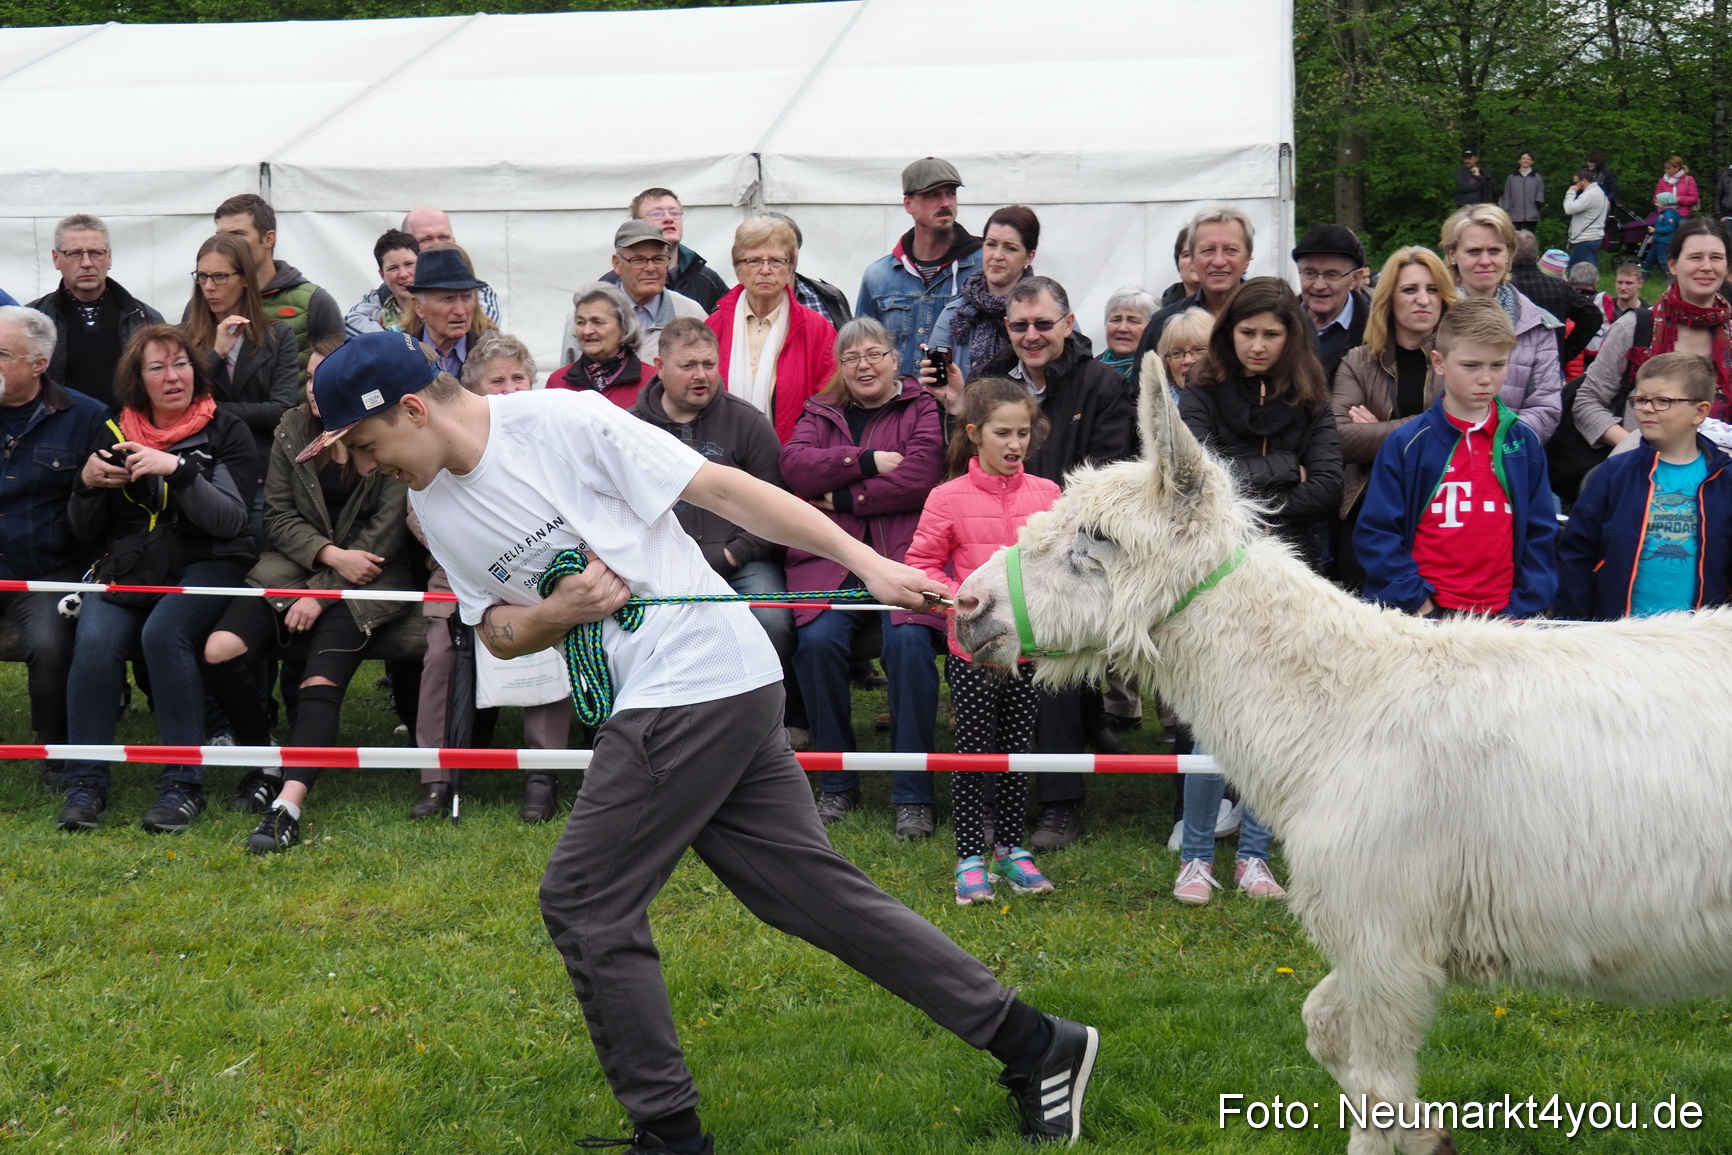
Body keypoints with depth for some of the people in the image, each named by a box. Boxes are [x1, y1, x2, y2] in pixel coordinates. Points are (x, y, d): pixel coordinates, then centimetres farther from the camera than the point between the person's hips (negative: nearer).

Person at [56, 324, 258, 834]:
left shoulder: (225, 432, 5)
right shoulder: (117, 434, 15)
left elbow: (230, 519, -10)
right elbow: (87, 534, 16)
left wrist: (179, 470, -21)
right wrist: (88, 484, -3)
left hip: (207, 563, -3)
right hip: (128, 564, 3)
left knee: (163, 633, -34)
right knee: (95, 640, -28)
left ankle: (183, 782, -25)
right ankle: (85, 783, -18)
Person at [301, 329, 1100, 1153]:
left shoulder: (564, 421, -12)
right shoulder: (432, 503, 12)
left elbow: (720, 488, -14)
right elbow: (497, 633, 17)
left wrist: (866, 561, -18)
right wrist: (558, 612, -7)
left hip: (705, 675, -8)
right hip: (640, 702, 8)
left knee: (581, 902, -6)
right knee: (812, 888, 7)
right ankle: (1031, 1044, 14)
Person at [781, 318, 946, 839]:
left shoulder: (923, 409, 12)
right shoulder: (819, 415, 22)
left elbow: (921, 476, -6)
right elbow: (794, 465, 2)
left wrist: (843, 497, -3)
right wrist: (869, 462, -8)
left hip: (905, 555, -2)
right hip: (832, 557, 2)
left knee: (909, 641, -28)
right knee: (818, 640, -25)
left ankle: (913, 795, -18)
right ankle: (837, 785, -8)